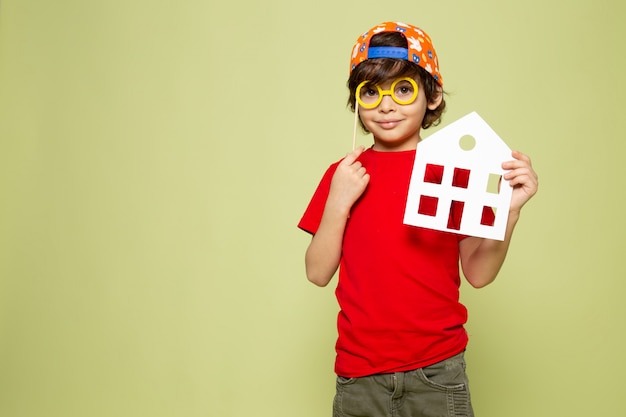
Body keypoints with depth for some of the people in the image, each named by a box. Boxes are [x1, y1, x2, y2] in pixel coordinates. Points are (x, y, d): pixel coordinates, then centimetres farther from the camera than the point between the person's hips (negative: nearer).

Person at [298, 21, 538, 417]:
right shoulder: (344, 175, 4)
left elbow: (479, 273, -2)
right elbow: (319, 273, 0)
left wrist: (510, 210, -17)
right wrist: (338, 202, -11)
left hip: (438, 370, -1)